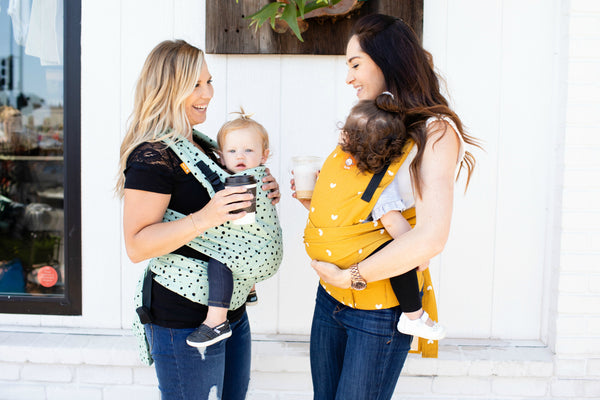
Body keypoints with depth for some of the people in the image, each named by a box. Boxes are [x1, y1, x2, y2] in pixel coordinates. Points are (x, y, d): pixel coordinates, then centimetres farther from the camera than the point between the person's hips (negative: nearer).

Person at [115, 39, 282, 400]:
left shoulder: (203, 145, 12)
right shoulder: (152, 155, -16)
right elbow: (137, 245, -21)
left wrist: (262, 199, 3)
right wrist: (203, 218, -31)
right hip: (183, 320, -9)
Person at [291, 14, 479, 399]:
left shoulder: (433, 132, -14)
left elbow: (430, 238, -27)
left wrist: (351, 277, -20)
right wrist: (312, 199, -1)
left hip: (380, 310, -6)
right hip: (330, 296, 7)